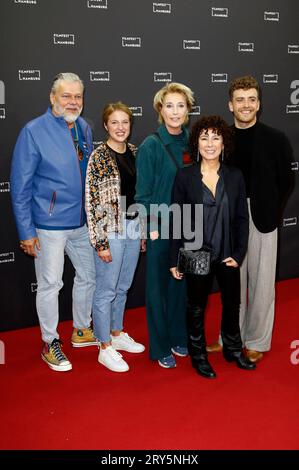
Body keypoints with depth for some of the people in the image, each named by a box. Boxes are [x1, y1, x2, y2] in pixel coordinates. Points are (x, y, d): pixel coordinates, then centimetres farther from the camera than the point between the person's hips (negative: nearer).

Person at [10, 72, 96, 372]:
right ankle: (50, 344, 22)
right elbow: (20, 186, -12)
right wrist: (26, 231, -14)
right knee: (50, 285, 4)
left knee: (88, 276, 17)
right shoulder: (34, 131, -13)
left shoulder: (84, 128, 5)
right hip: (50, 225, -6)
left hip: (82, 222, 6)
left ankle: (81, 331, 37)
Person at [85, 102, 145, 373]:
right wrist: (100, 242, -16)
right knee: (106, 291, 3)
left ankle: (117, 334, 35)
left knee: (123, 287, 18)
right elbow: (92, 201, -14)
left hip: (134, 227, 6)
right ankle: (105, 348, 16)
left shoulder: (134, 152, 7)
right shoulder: (99, 157, -12)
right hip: (111, 231, -6)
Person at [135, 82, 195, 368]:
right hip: (161, 228, -5)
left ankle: (178, 337, 32)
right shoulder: (150, 146, -9)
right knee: (159, 285, 6)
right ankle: (160, 347, 20)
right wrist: (153, 228, -14)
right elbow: (143, 193, -10)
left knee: (183, 283, 14)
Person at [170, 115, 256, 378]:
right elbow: (176, 220, -5)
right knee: (197, 307, 13)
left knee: (232, 304, 17)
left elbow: (242, 218, 2)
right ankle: (198, 356, 33)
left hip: (228, 256, 3)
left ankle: (233, 350, 40)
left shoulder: (235, 176, -1)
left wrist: (238, 254, -5)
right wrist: (175, 260, -5)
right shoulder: (185, 176, -7)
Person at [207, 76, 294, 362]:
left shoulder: (276, 140, -2)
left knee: (260, 282, 7)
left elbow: (285, 181, 3)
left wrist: (268, 211, -1)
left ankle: (256, 342, 22)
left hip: (261, 220, -2)